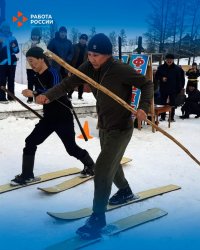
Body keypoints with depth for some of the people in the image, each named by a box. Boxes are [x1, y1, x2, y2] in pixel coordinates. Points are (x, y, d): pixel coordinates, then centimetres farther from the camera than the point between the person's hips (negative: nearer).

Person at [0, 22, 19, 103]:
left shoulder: (12, 38, 10)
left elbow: (17, 50, 11)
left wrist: (14, 47, -9)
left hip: (12, 62, 4)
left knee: (11, 80, 10)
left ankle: (11, 97, 17)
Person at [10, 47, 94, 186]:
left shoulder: (52, 73, -18)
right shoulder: (38, 77, 6)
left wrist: (33, 94, -38)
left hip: (63, 117, -7)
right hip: (49, 117, 8)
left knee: (71, 147, 2)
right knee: (30, 142, 0)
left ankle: (91, 165, 28)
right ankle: (27, 175, 10)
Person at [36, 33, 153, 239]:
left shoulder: (121, 70, -24)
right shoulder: (89, 68, -7)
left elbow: (146, 84, -14)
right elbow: (68, 83, -10)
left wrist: (143, 107, -29)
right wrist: (48, 95, -27)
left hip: (120, 128, -8)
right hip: (104, 127, 8)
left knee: (102, 168, -15)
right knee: (111, 163, 26)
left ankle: (98, 218, -4)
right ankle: (125, 192, 53)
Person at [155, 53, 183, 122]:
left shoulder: (177, 68, -1)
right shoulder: (161, 67, 1)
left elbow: (179, 79, 1)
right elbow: (156, 76, 7)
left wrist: (179, 89, -5)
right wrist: (161, 78, -13)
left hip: (173, 90, -1)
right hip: (163, 89, 1)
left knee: (172, 104, 5)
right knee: (163, 103, 6)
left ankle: (172, 117, 12)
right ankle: (162, 116, 15)